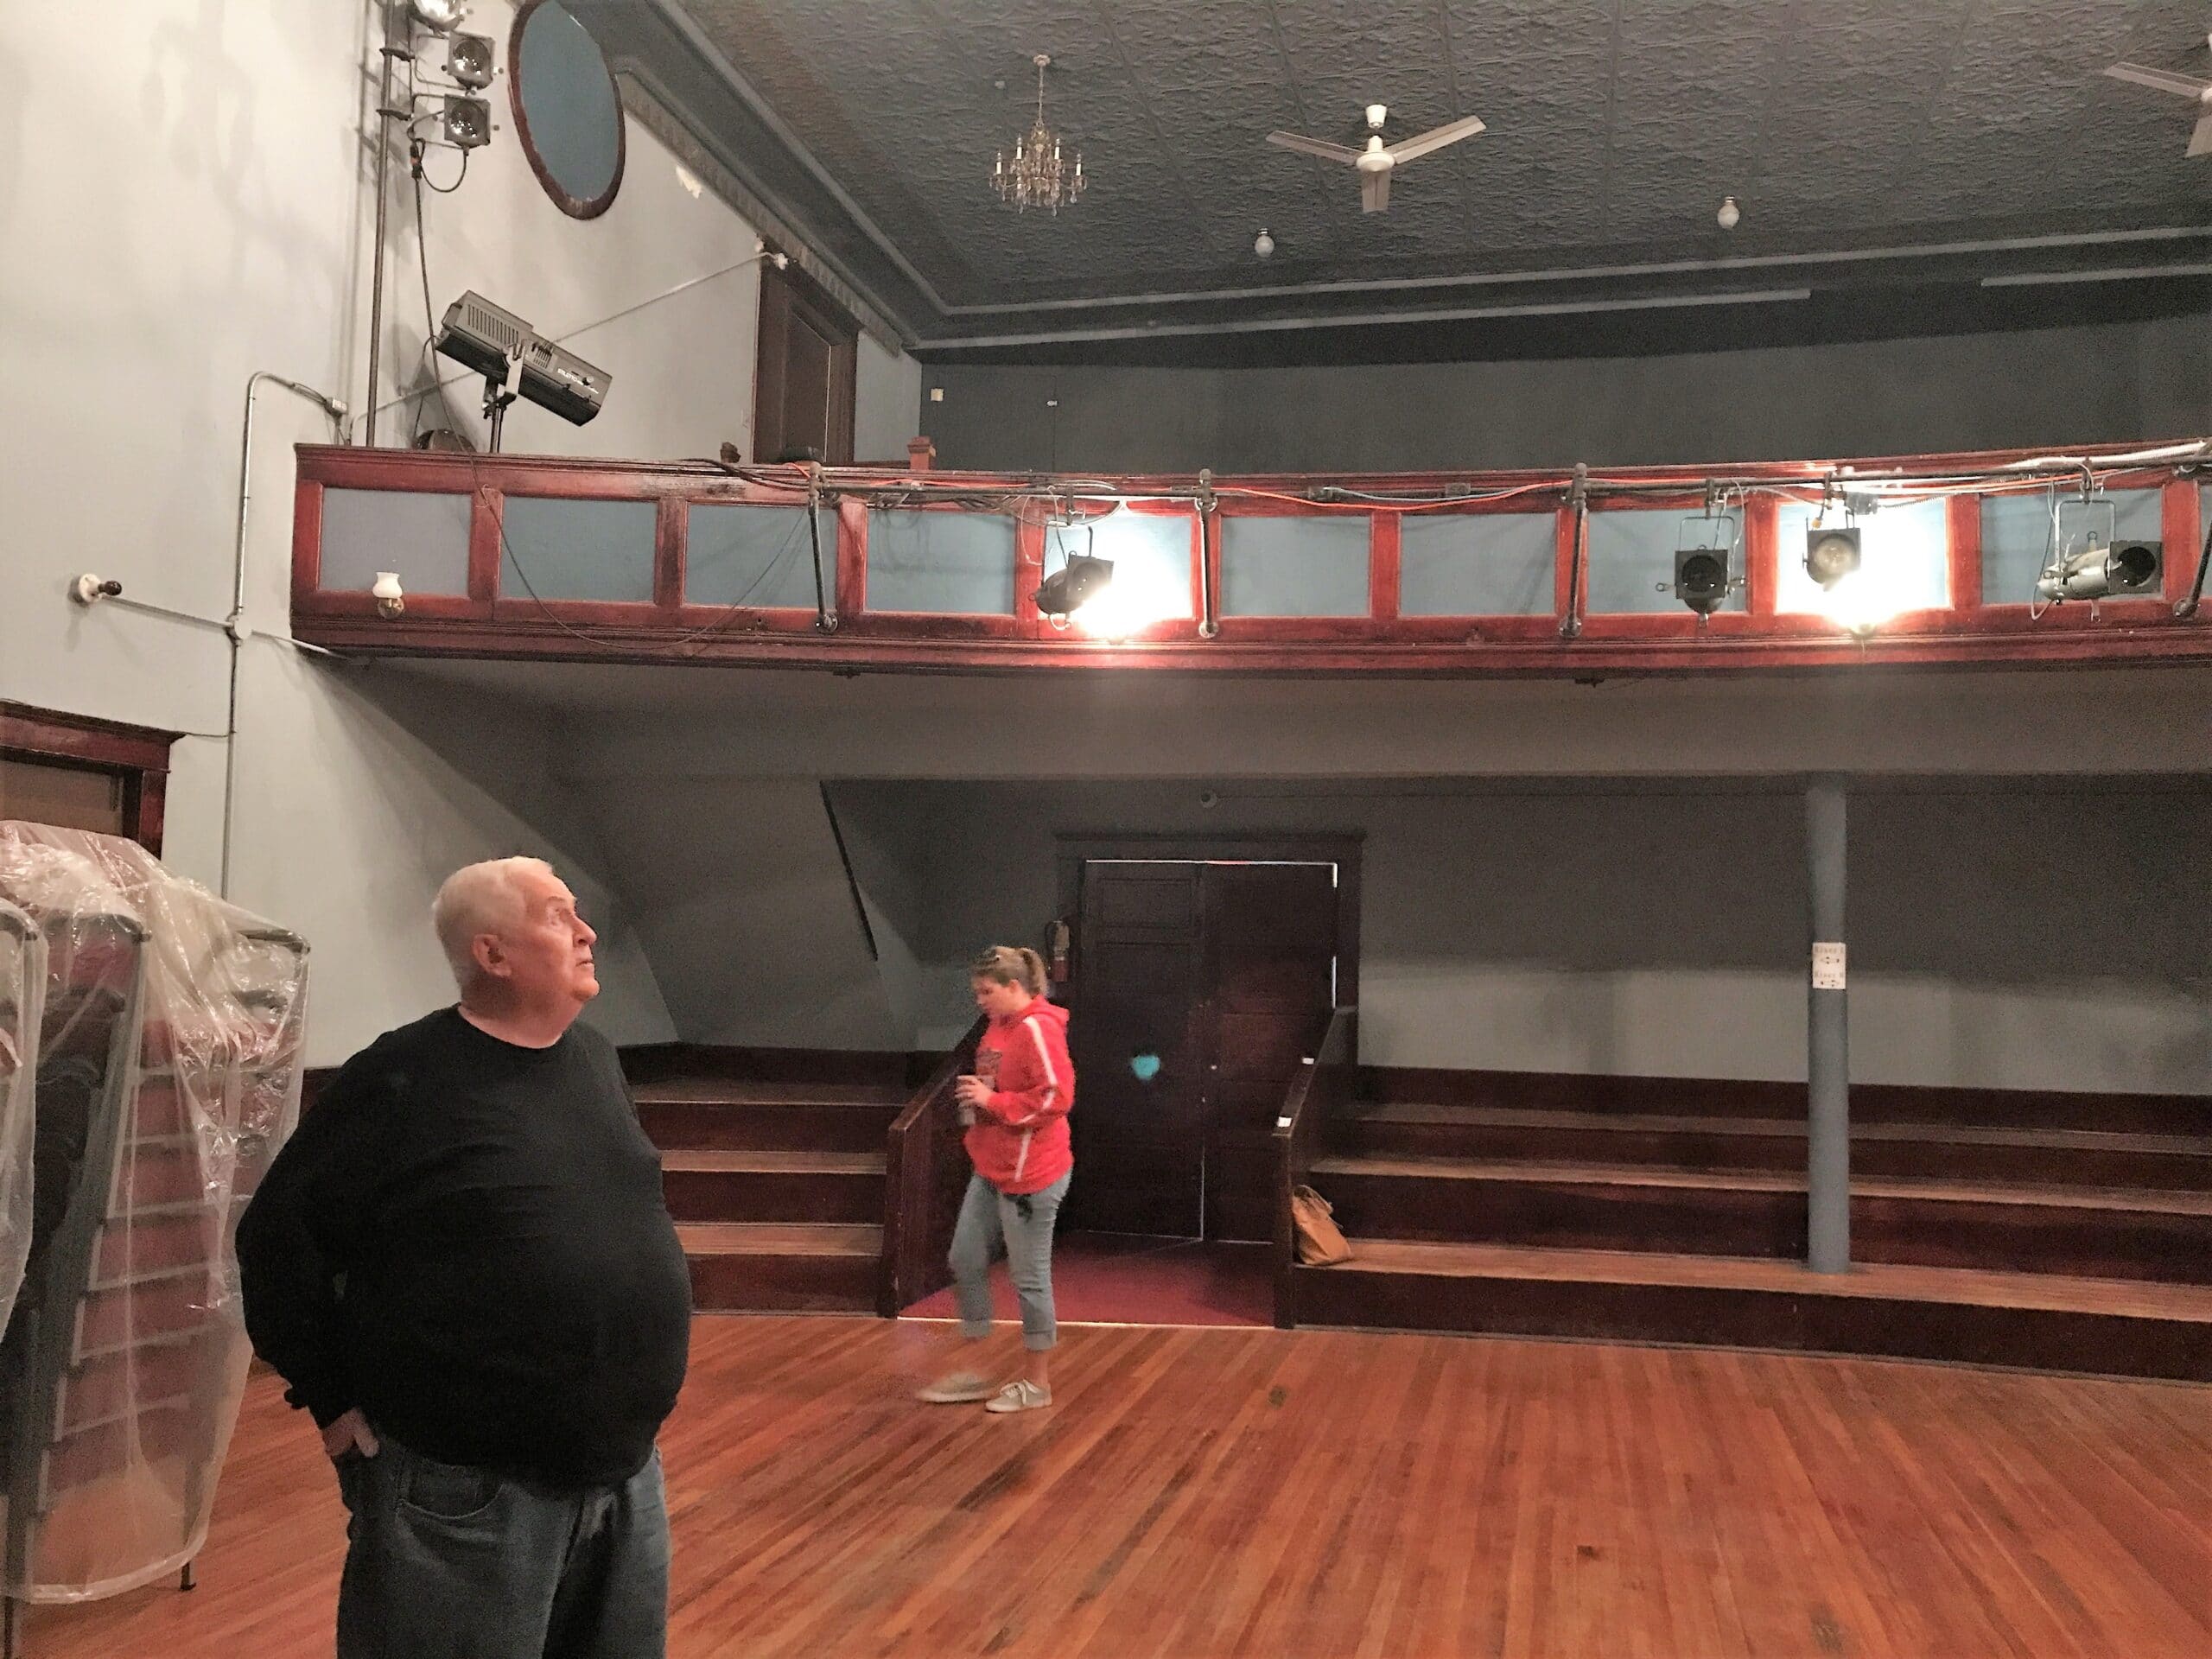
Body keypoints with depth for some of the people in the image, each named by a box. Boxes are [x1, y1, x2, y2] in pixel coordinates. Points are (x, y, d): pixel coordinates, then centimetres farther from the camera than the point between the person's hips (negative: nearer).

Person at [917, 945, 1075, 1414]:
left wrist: (993, 1101, -20)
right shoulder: (999, 1027, 9)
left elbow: (1056, 1096, -25)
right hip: (991, 1170, 10)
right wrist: (977, 1093, 7)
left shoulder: (1038, 1029, -18)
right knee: (966, 1261, 12)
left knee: (1029, 1277, 2)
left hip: (1030, 1176, -10)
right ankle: (973, 1373, 25)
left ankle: (1037, 1382, 18)